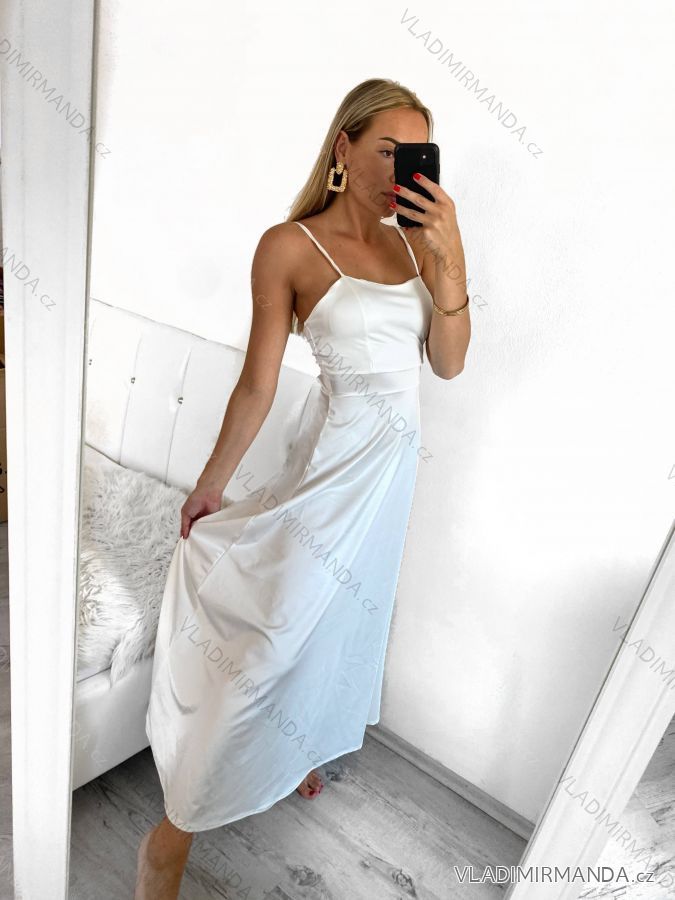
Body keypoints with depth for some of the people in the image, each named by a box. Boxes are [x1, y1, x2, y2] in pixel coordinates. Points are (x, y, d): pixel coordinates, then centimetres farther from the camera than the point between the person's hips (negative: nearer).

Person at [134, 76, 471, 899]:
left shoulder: (412, 241, 6)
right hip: (335, 460, -6)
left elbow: (448, 363, 1)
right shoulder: (290, 246, -11)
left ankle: (291, 752, 49)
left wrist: (449, 257, -11)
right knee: (274, 637, -1)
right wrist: (208, 486, -3)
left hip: (394, 463, 7)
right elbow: (258, 383, -9)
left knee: (339, 619, 21)